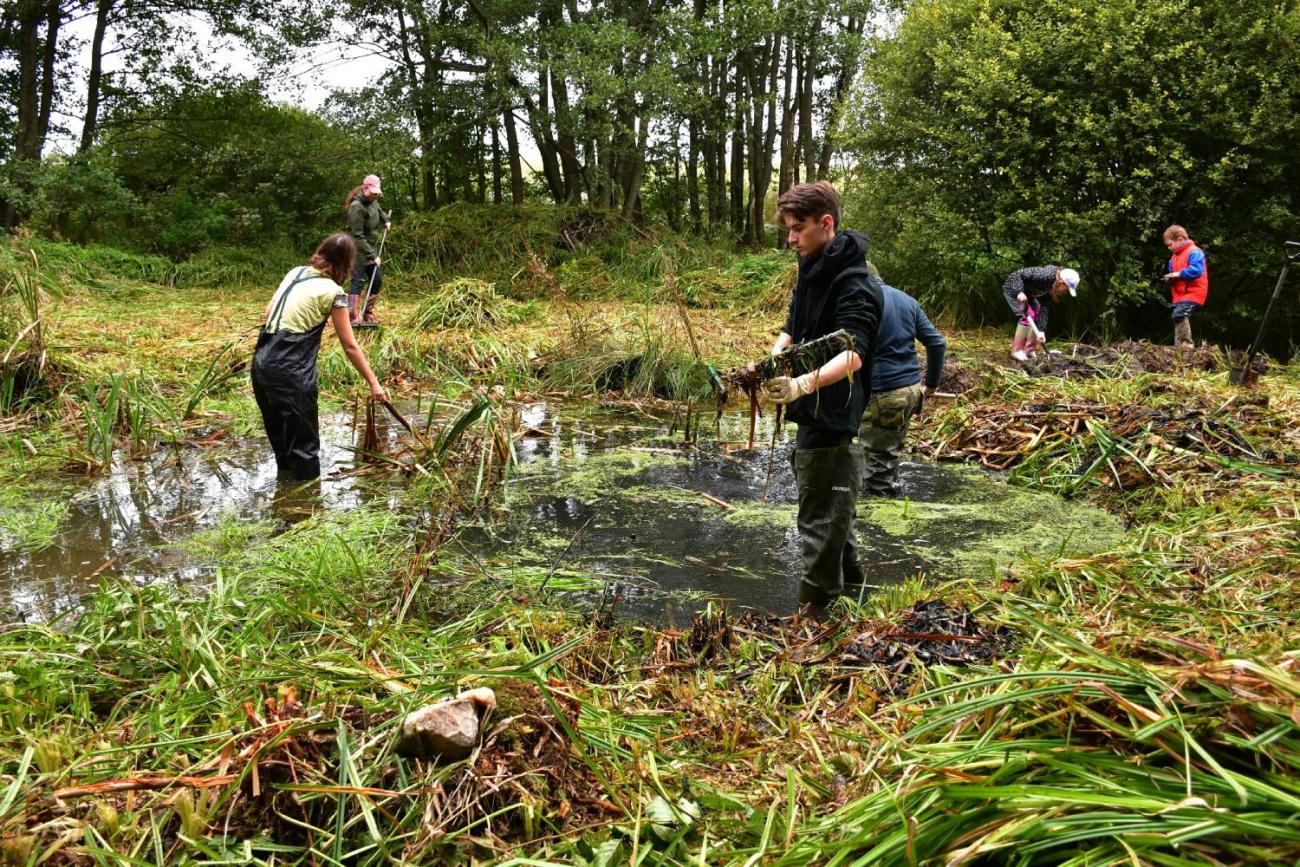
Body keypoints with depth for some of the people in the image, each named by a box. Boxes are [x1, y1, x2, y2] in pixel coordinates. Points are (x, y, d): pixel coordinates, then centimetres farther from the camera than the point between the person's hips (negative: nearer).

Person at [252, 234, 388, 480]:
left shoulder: (295, 272, 13)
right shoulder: (333, 291, -6)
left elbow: (269, 310, 22)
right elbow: (350, 347, -5)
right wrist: (374, 383, 0)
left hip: (262, 360, 7)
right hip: (290, 370, -7)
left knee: (279, 432, 23)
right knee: (304, 439, 3)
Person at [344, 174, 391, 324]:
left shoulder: (372, 201, 4)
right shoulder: (357, 207, -22)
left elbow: (379, 210, 33)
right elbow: (358, 237, -24)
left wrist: (386, 220, 13)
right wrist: (372, 256, -25)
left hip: (371, 248, 9)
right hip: (359, 250, -9)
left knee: (377, 279, 9)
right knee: (359, 281, -14)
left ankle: (368, 313, 20)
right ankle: (353, 317, -16)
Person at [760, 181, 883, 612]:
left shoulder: (854, 285, -19)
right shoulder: (812, 270, 10)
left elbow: (853, 354, -31)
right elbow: (792, 329, 16)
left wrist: (804, 383, -47)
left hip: (835, 419, -10)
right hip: (813, 415, 10)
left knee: (820, 524, -2)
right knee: (831, 516, 23)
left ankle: (813, 616, 8)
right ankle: (852, 590, 39)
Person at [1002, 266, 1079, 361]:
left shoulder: (1051, 288, -12)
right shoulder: (1044, 276, -35)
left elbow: (1045, 308, -13)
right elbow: (1016, 274, -35)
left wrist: (1041, 330, -20)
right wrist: (1020, 292, -48)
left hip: (1028, 293, 8)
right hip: (1013, 289, -8)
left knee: (1039, 316, 1)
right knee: (1027, 317, -18)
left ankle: (1030, 350, 8)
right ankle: (1017, 351, -10)